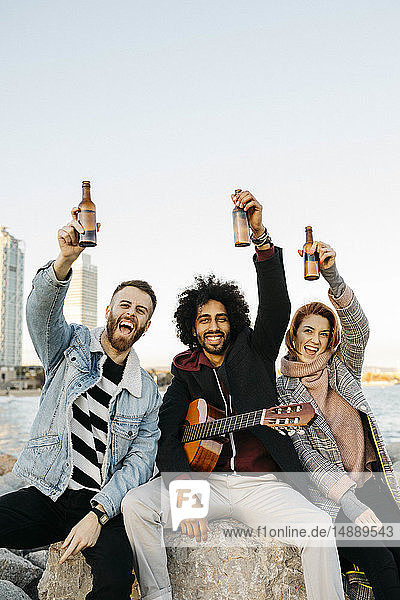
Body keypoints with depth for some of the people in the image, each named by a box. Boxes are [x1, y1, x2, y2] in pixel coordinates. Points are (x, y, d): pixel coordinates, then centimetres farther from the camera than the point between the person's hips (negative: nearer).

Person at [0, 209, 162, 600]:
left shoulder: (146, 392, 6)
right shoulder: (71, 345, 5)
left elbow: (140, 462, -1)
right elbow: (42, 309, -16)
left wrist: (97, 513, -16)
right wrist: (66, 259, -36)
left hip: (104, 505, 0)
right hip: (46, 493, 1)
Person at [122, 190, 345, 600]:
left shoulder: (254, 352, 8)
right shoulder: (185, 374, 9)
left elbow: (277, 310, -11)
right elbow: (167, 436, -1)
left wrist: (261, 237, -23)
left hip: (263, 483, -1)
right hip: (205, 478, 2)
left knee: (320, 529, -27)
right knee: (135, 505, -21)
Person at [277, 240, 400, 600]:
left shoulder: (343, 371, 9)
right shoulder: (281, 392, 0)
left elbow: (358, 330, -12)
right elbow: (306, 458, -8)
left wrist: (332, 275, -26)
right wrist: (350, 502, -19)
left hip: (370, 484, 3)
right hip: (325, 498, -3)